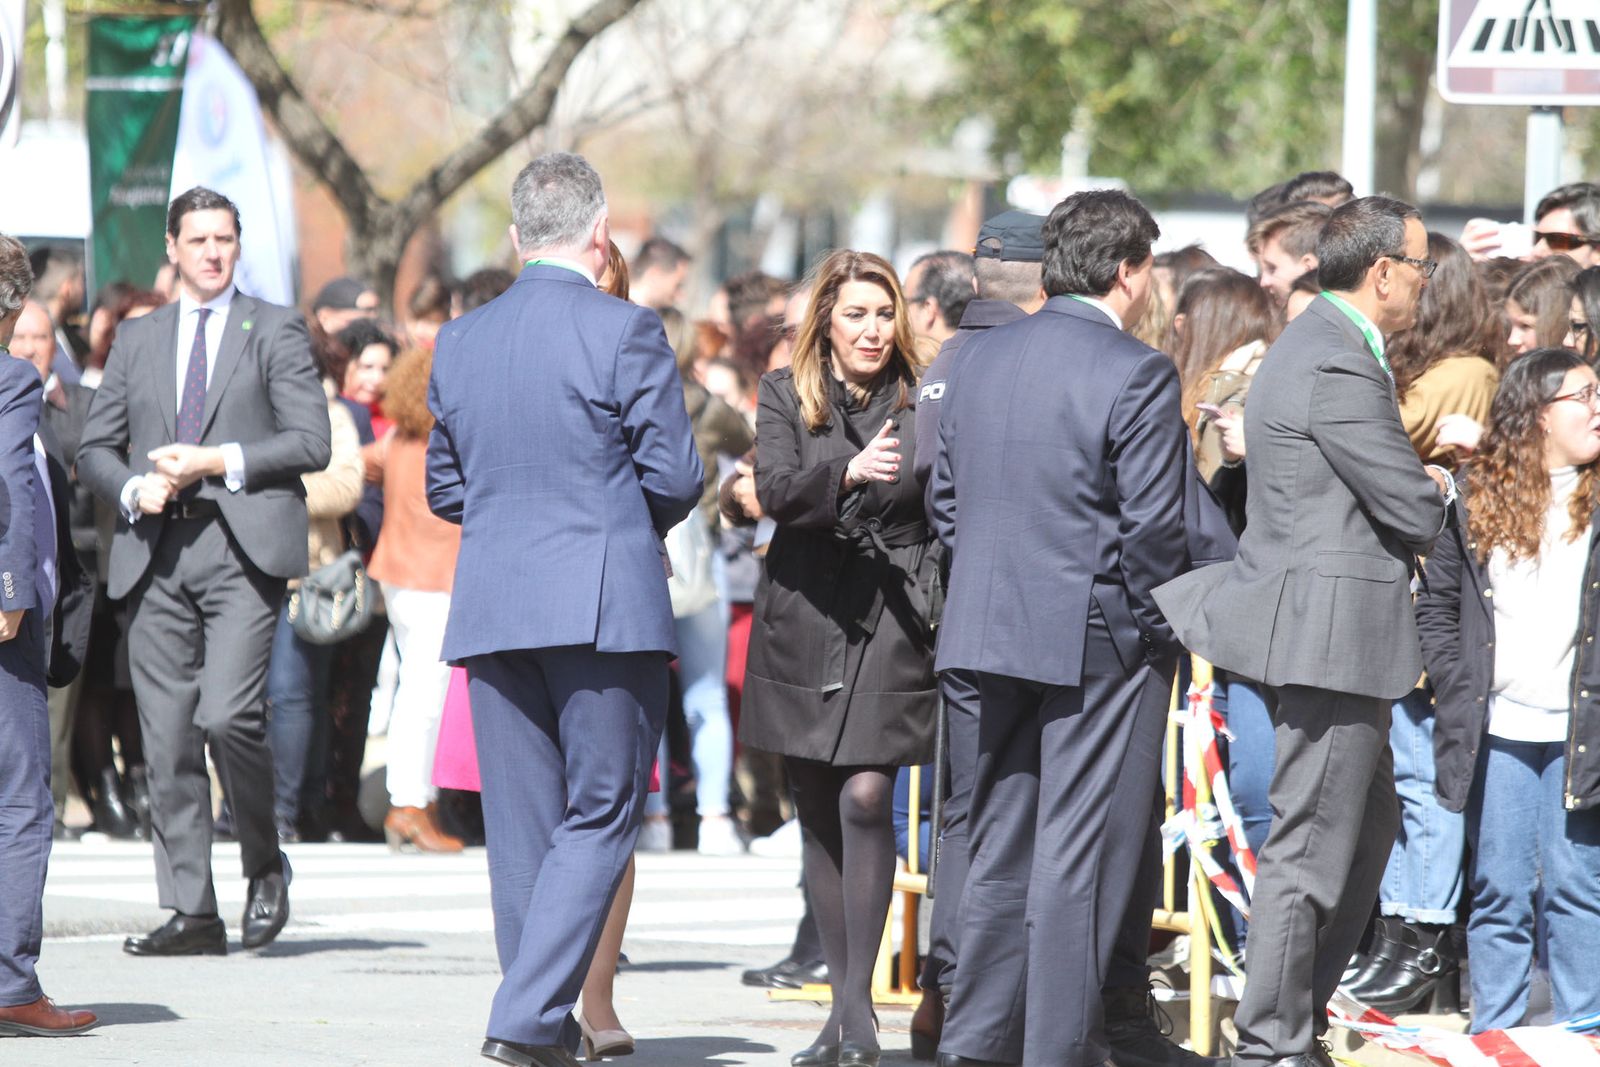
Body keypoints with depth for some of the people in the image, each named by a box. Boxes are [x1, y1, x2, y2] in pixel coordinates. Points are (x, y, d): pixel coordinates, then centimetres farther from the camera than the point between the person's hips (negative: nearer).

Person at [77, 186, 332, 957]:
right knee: (167, 736, 0)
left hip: (243, 547, -4)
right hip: (156, 553, 4)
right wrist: (134, 488, -3)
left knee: (226, 715, -19)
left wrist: (220, 462, -11)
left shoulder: (275, 331, 8)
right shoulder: (137, 341, 18)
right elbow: (94, 450, 18)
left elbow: (311, 442, -1)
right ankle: (192, 914, 4)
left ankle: (265, 865, 5)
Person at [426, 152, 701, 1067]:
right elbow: (676, 478, -6)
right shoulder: (627, 333, -7)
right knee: (601, 818, -1)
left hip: (492, 609, 5)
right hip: (608, 605, -5)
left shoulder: (460, 342, 9)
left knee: (522, 827, 10)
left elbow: (444, 489, 15)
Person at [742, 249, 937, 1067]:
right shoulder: (785, 396, 6)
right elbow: (775, 490, -9)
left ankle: (858, 1001, -9)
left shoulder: (922, 403, 3)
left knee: (864, 800, -15)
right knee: (817, 815, 7)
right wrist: (849, 473, -26)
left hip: (891, 626, -2)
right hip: (805, 622, 2)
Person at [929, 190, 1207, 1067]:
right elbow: (1154, 526, -16)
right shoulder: (1135, 374, -14)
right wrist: (1154, 622, -3)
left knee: (1000, 844, 13)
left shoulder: (980, 360, 8)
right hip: (1100, 636, -7)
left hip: (994, 630, 7)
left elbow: (945, 498, 12)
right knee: (1083, 854, -1)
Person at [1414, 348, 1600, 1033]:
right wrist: (1455, 682, 1)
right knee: (1499, 892, 6)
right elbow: (1436, 602, 12)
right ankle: (1491, 1038, 12)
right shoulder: (1478, 498, 7)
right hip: (1497, 729, 2)